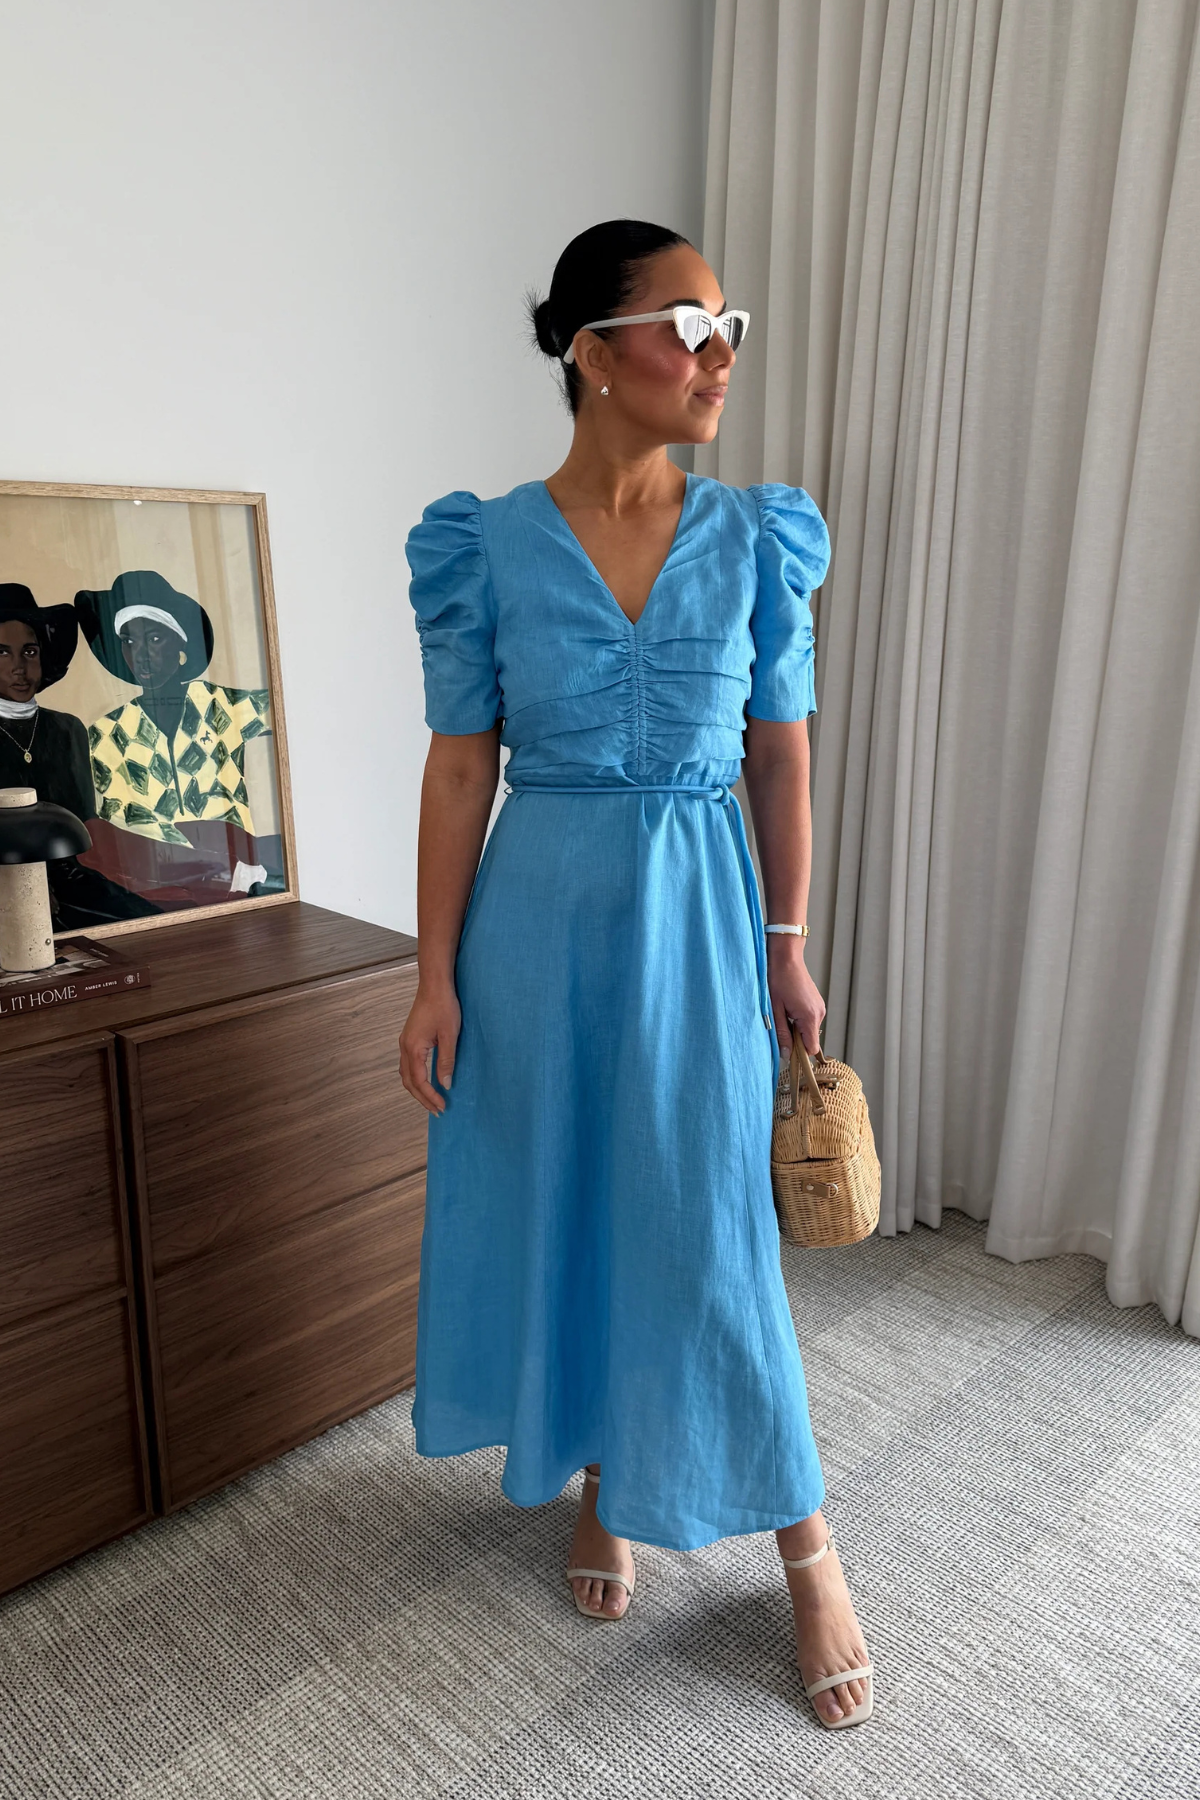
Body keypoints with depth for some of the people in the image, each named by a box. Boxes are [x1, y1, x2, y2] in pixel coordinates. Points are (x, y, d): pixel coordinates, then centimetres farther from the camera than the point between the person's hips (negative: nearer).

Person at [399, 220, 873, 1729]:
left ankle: (804, 1540, 27)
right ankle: (599, 1484, 39)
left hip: (694, 918, 0)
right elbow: (460, 767, -3)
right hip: (539, 915, 1)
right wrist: (434, 973, -4)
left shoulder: (755, 540, 0)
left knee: (707, 1225, 4)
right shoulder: (488, 548, -4)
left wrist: (788, 951, 5)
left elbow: (780, 757, 4)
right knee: (554, 1206, 12)